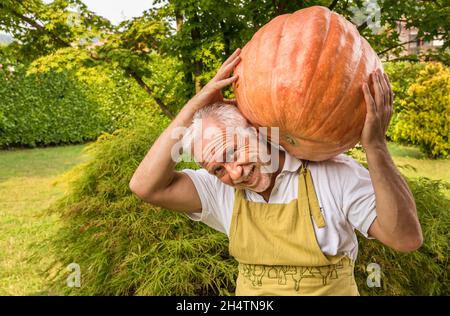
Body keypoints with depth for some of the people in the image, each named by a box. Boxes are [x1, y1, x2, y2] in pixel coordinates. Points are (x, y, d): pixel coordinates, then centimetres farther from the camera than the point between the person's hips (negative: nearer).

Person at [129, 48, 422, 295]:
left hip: (331, 288, -1)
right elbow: (147, 185, -16)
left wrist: (376, 146, -28)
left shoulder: (335, 172, -14)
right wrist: (195, 105, -20)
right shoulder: (219, 188, -5)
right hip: (249, 289, 2)